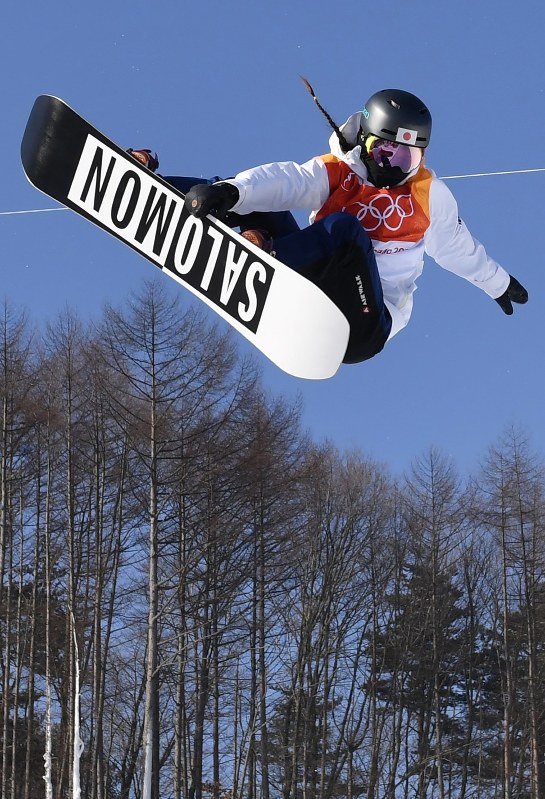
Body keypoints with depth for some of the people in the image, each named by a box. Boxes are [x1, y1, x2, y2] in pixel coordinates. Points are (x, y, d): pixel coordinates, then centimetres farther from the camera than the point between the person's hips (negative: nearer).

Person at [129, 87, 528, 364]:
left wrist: (499, 283, 40)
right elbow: (283, 181, -21)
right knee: (255, 202, -12)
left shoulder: (429, 194, 6)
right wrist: (230, 191, -42)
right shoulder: (335, 172, 0)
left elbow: (458, 246, 25)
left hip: (367, 324, -1)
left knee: (344, 228, -30)